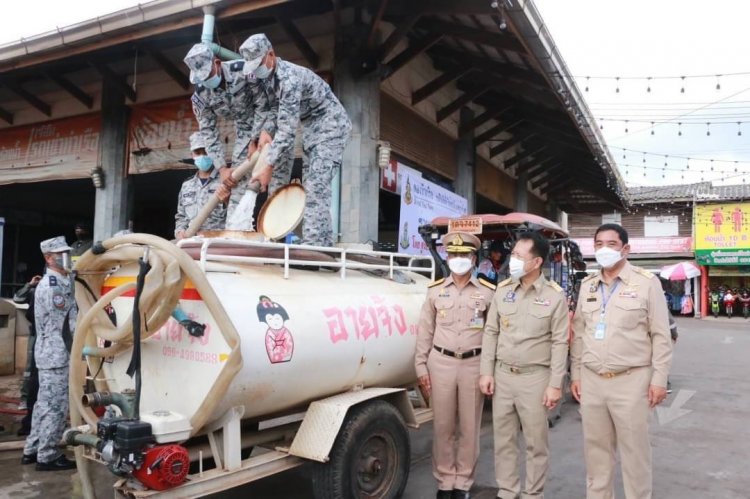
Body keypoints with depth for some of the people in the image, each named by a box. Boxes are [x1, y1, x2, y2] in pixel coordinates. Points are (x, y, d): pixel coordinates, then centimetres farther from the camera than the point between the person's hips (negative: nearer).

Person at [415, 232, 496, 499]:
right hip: (441, 362, 1)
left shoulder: (488, 292, 0)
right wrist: (421, 366, 3)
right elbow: (425, 331, 6)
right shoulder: (435, 290, 4)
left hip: (474, 364, -1)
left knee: (469, 427, 8)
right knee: (443, 426, 8)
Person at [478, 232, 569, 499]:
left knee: (536, 442, 8)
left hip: (535, 377, -3)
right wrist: (486, 372, 2)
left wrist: (555, 384, -9)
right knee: (503, 439, 12)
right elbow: (491, 333, 7)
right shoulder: (502, 290, 4)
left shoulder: (555, 295, -7)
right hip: (502, 374, 4)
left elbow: (560, 343, -6)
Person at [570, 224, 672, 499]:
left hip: (631, 380, -4)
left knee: (634, 450, 7)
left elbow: (661, 336, -4)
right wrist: (575, 374, 10)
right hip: (591, 380, 4)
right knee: (595, 449, 14)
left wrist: (659, 379, -8)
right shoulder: (587, 285, 9)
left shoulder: (647, 282, -4)